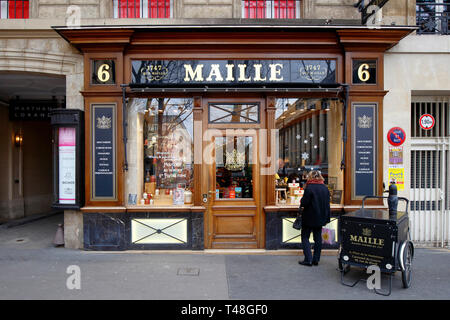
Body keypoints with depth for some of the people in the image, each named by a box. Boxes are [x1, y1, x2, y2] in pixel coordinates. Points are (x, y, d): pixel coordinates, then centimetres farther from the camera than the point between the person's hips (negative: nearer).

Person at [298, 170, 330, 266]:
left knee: (305, 237, 4)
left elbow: (304, 202, -18)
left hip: (309, 218, -6)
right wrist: (326, 218, 14)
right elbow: (327, 204, 9)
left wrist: (301, 207, 5)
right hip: (320, 218, 6)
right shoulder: (325, 188, 4)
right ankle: (316, 259, 19)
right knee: (318, 238, 13)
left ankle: (308, 259, 1)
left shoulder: (309, 188, -17)